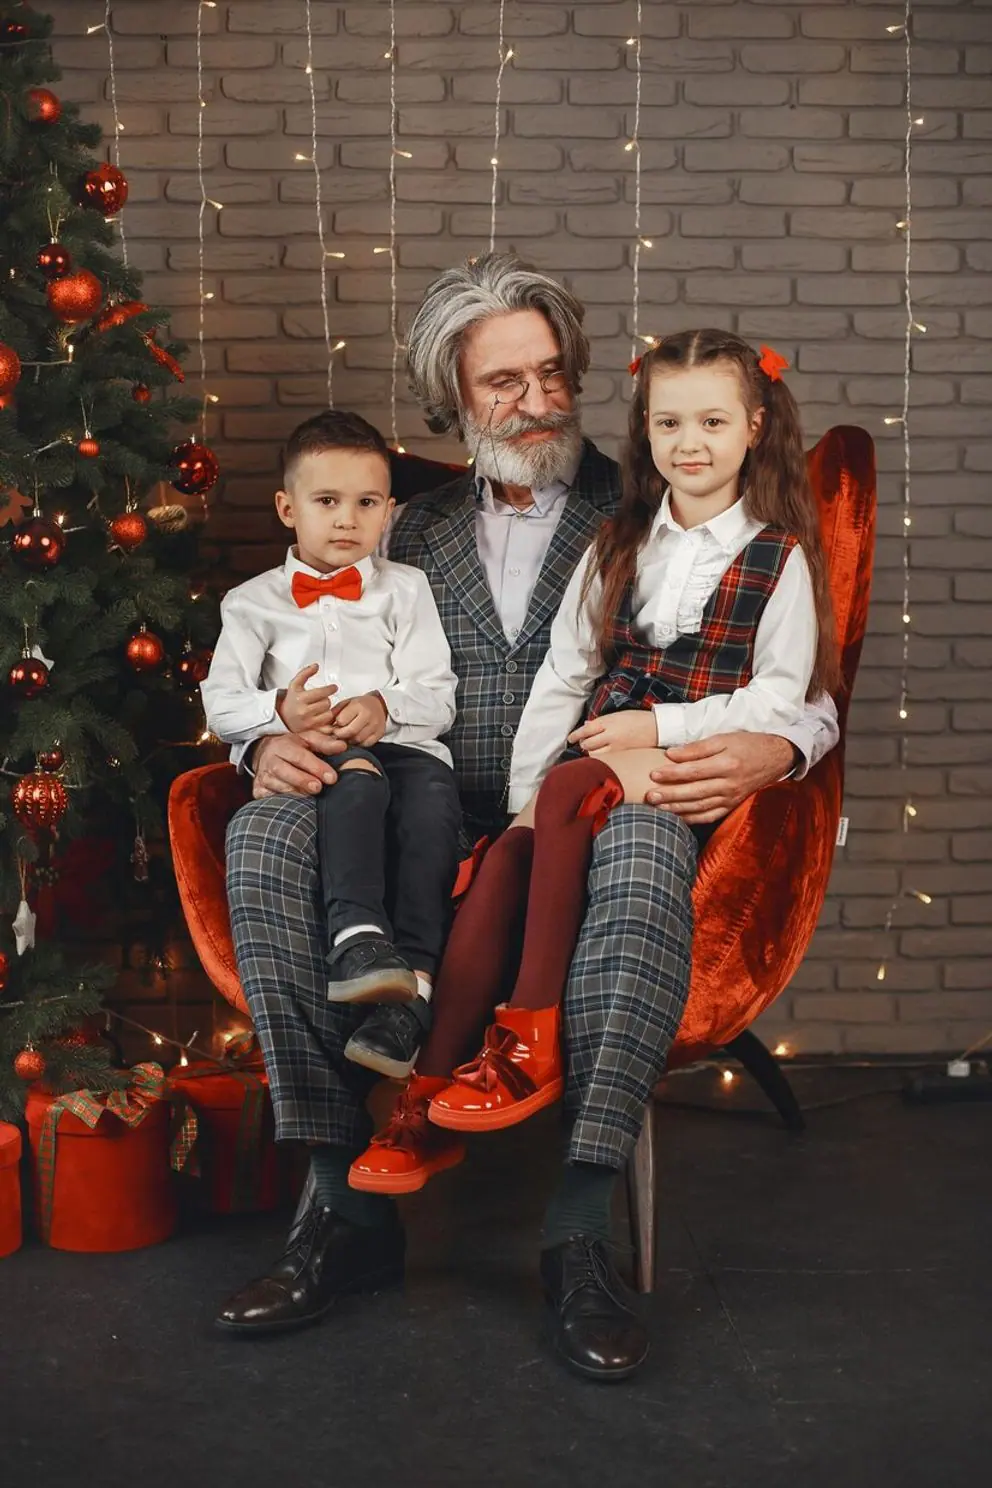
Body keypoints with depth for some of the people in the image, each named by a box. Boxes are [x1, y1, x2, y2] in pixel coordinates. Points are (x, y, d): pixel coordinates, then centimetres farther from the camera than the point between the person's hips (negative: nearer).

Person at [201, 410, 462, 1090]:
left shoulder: (404, 589, 22)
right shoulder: (254, 601, 21)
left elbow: (438, 697, 10)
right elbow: (221, 705, 8)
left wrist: (384, 706, -14)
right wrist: (279, 710, -15)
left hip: (402, 745, 1)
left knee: (432, 795, -35)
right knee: (356, 776, -38)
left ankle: (413, 979, -44)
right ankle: (357, 937, -53)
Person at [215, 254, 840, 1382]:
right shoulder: (415, 532, 22)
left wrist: (774, 750, -17)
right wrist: (272, 744, -3)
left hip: (599, 813, -3)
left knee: (648, 843, -39)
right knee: (266, 830, -24)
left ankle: (580, 1234, -36)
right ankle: (345, 1200, -25)